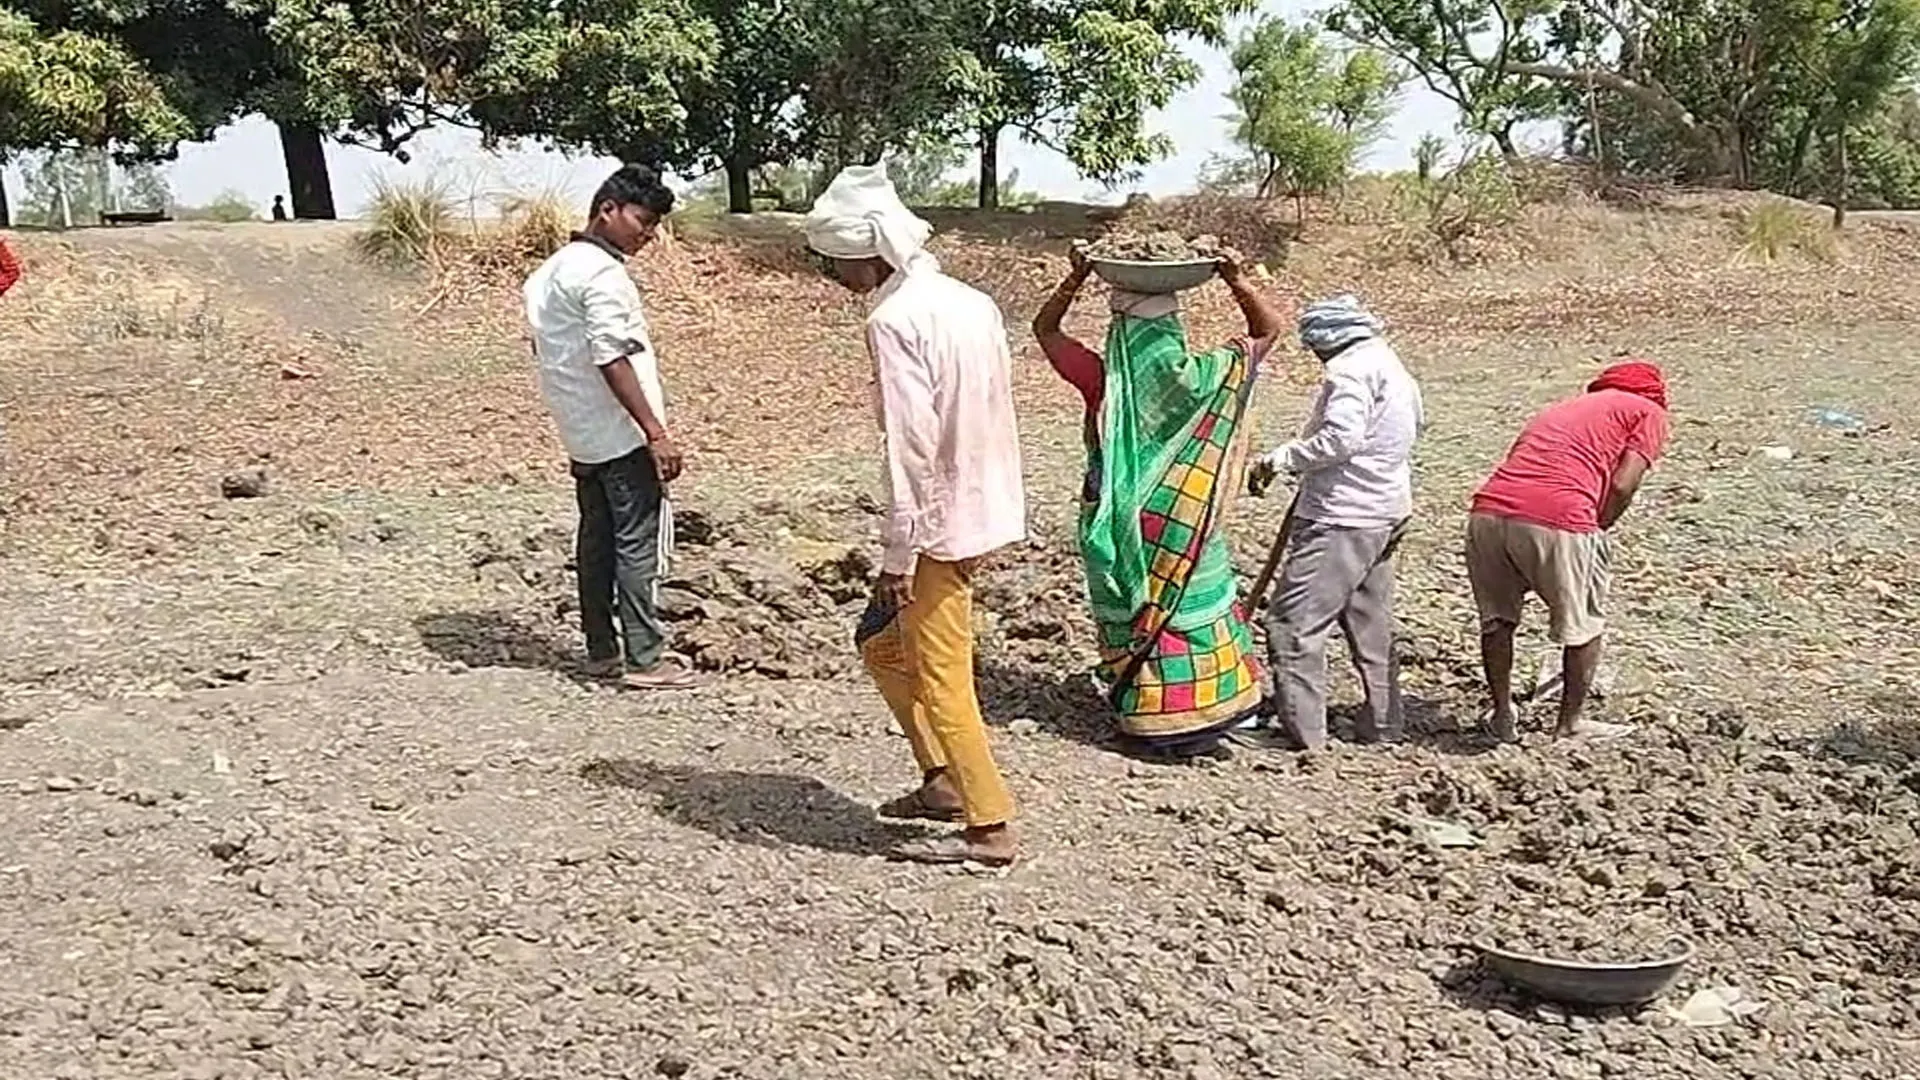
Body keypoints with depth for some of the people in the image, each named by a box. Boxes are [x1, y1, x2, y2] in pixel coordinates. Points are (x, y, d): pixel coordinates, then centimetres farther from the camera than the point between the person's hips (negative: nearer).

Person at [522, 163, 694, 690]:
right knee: (638, 542, -4)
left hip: (582, 435, 9)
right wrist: (656, 432, -22)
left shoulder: (552, 269, 14)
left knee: (597, 539, 13)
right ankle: (644, 658, -1)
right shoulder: (602, 273, -16)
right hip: (620, 434, -9)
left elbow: (544, 346, 18)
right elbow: (613, 359, -22)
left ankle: (602, 651, 19)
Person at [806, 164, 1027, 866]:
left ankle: (991, 829, 10)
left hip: (940, 524, -9)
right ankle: (944, 781, 27)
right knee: (882, 643, 22)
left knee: (941, 681, 2)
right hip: (987, 510, 9)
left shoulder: (895, 321, -18)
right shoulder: (972, 302, 8)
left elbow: (911, 447, -22)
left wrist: (897, 556, -16)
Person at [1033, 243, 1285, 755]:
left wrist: (1075, 279, -7)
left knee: (1132, 615, 13)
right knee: (1195, 604, 14)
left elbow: (1045, 327, 1)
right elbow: (1268, 328, 1)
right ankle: (1203, 712, 22)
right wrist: (1240, 282, -10)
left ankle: (1146, 717, 20)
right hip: (1184, 525, 0)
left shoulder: (1103, 379, -15)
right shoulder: (1205, 375, -14)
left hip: (1119, 526, 0)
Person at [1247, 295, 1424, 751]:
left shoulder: (1348, 368, -15)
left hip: (1342, 518, -11)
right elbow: (1416, 419, 27)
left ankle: (1301, 730, -6)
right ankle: (1382, 722, 27)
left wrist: (1282, 459, -17)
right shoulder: (1390, 363, 16)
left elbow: (1341, 438, -27)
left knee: (1294, 622, -7)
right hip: (1386, 511, 11)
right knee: (1370, 620, 19)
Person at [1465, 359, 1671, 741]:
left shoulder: (1560, 409, 34)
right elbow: (1621, 486, 2)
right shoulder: (1649, 412, 18)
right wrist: (1594, 532, 16)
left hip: (1488, 512, 5)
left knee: (1496, 619, 25)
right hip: (1558, 520, -5)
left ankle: (1502, 716, 34)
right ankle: (1570, 723, 29)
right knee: (1585, 624, 18)